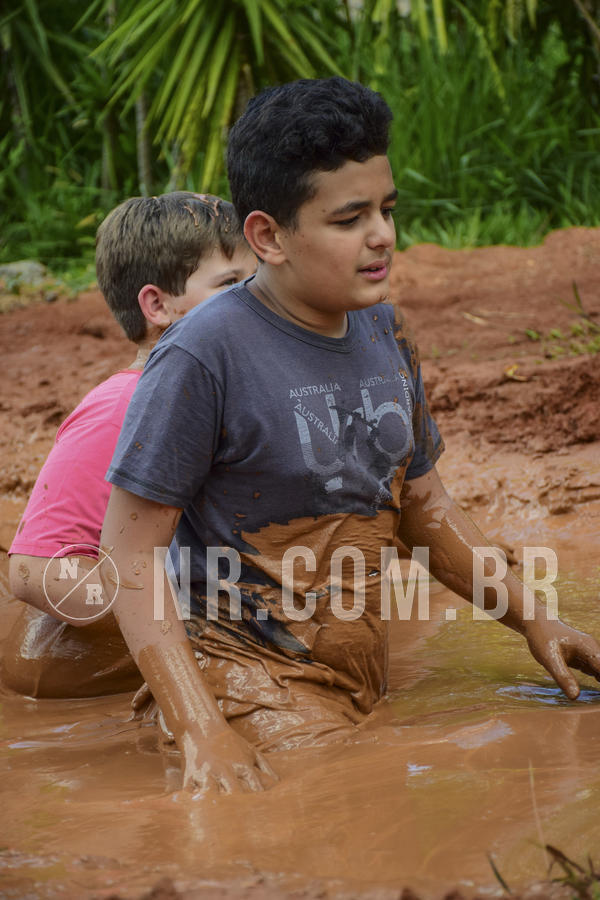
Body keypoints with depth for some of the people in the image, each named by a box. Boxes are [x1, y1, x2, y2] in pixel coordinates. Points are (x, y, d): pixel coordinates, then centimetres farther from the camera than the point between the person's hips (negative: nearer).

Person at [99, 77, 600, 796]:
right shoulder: (202, 356, -16)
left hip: (364, 683, 8)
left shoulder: (381, 332, 8)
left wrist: (532, 621, 11)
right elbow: (130, 549, -15)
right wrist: (202, 735, -23)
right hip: (251, 677, -8)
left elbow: (422, 504, 21)